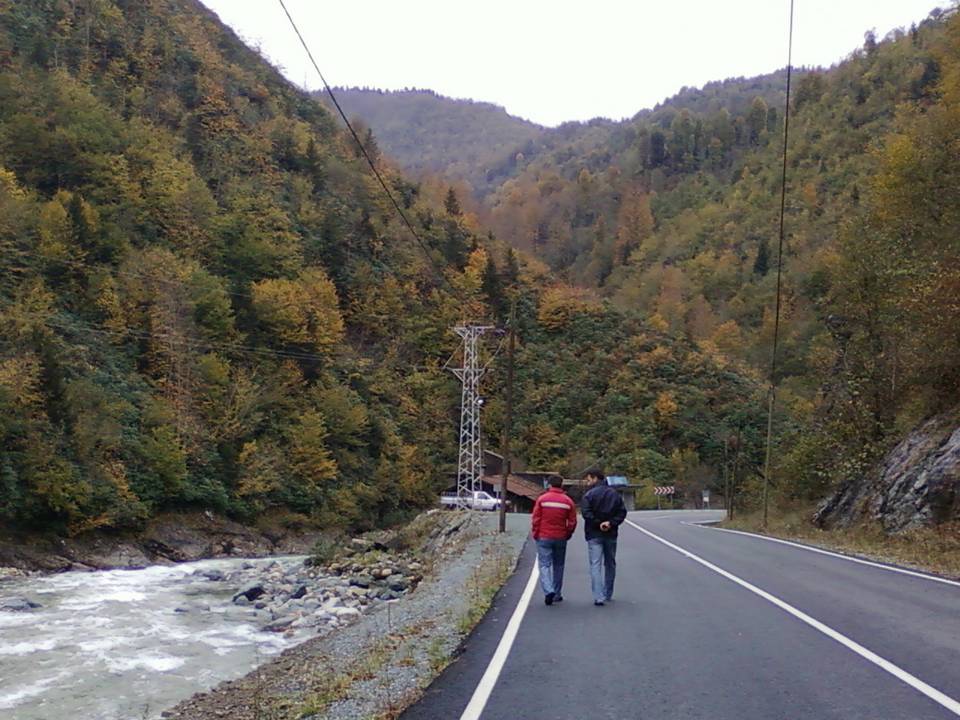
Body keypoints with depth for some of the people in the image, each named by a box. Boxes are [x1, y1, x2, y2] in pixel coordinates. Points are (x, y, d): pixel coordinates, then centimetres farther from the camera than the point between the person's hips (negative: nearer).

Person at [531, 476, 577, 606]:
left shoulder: (542, 499, -6)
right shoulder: (568, 501, -1)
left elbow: (535, 519, -6)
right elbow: (572, 522, 0)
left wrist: (535, 535, 6)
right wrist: (567, 535, 15)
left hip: (543, 538, -2)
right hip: (560, 539, 2)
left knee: (544, 565, -1)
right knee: (558, 566, 15)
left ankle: (548, 591, -20)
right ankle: (557, 594, 20)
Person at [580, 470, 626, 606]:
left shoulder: (589, 494, -7)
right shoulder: (614, 494, 9)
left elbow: (586, 513, -19)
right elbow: (622, 512, 1)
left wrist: (598, 524, -14)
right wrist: (611, 523, -7)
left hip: (594, 535, -5)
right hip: (611, 534, 5)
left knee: (595, 565, -5)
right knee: (610, 564, 17)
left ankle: (599, 597, -16)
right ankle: (608, 594, 25)